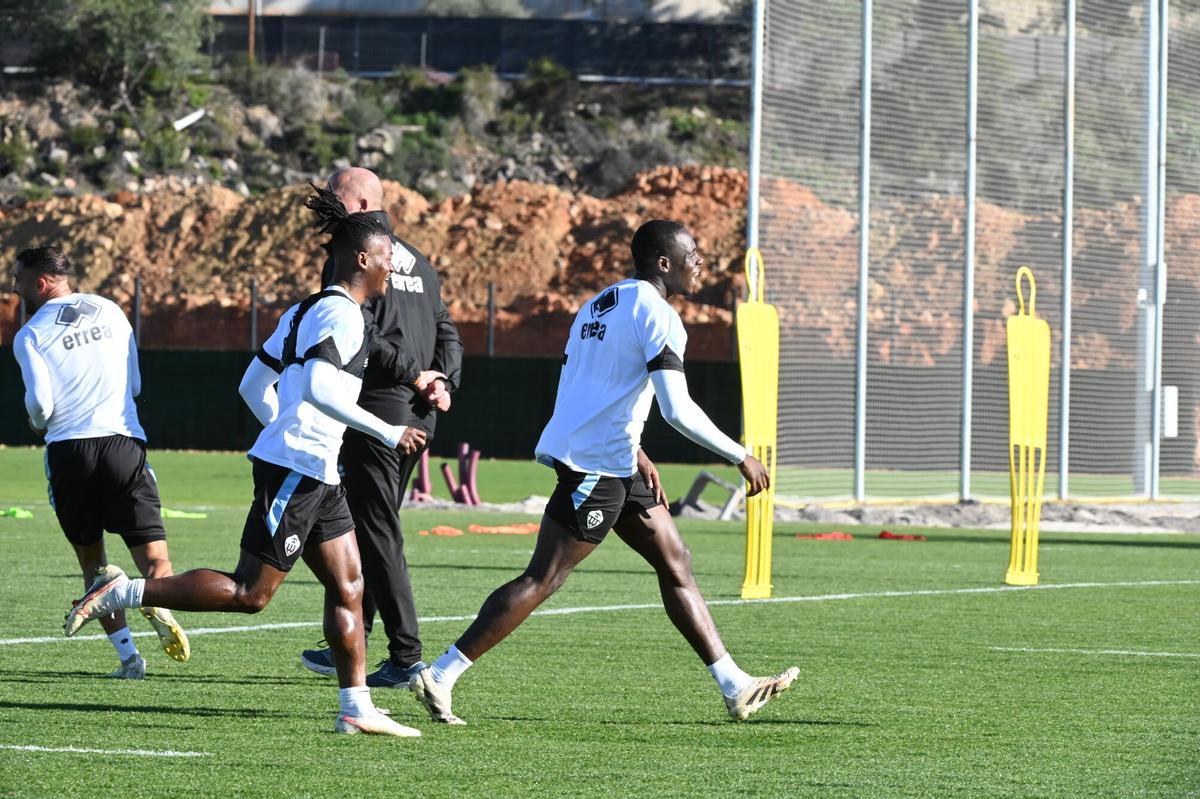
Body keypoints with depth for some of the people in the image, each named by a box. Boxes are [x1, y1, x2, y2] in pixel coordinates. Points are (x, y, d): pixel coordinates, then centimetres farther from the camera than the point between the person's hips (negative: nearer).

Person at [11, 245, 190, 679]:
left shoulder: (30, 335, 0)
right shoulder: (110, 311, 12)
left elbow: (40, 402, -8)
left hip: (69, 448, -2)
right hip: (124, 441, 2)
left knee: (91, 558, 12)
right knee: (153, 555, 1)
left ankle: (127, 654, 0)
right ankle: (157, 605, -33)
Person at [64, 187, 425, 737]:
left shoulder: (304, 311, 16)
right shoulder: (341, 314, -13)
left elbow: (253, 387, 19)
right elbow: (318, 387, -28)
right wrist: (387, 433, -24)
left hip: (315, 476, 10)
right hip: (298, 471, -10)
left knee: (348, 587, 9)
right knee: (249, 594, -6)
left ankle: (355, 709, 9)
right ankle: (122, 593, -3)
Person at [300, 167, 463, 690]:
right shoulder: (416, 261, 18)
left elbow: (360, 332, -20)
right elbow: (446, 332, 17)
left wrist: (413, 373, -13)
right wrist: (440, 380, 2)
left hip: (375, 409, -8)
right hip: (418, 414, 8)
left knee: (377, 532, -5)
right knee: (370, 525, 17)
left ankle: (406, 656, -9)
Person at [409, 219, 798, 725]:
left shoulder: (597, 306, 16)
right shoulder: (657, 316, -13)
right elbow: (678, 410, -20)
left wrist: (635, 454, 28)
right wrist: (742, 458, -12)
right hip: (597, 469, -10)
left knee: (675, 564, 13)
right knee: (542, 580, -8)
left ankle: (734, 687, 15)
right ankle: (440, 677, -7)